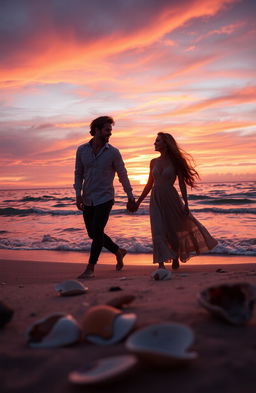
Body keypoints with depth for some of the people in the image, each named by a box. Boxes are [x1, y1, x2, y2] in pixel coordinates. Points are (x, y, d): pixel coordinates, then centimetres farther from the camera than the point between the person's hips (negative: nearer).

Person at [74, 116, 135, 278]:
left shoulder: (113, 152, -6)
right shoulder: (82, 150, 0)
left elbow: (122, 175, 1)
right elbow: (78, 173, 7)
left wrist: (130, 196, 3)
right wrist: (78, 194, -3)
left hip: (105, 199, -4)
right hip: (87, 200, 4)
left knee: (97, 233, -8)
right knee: (93, 233, 12)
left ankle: (90, 268, 4)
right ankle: (119, 251, 33)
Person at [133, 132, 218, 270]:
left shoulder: (175, 161, -3)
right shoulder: (154, 162, 7)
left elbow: (182, 183, -3)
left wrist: (186, 203, -10)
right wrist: (138, 202, 14)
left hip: (171, 198, -2)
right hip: (156, 200, 3)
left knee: (176, 229, 9)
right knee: (158, 231, -8)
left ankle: (176, 258, 33)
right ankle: (161, 265, -7)